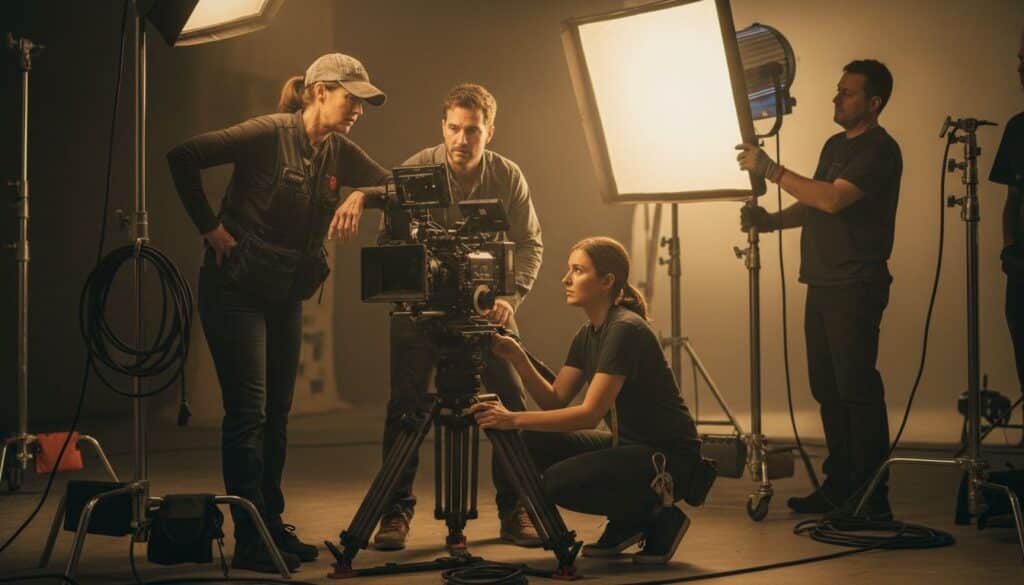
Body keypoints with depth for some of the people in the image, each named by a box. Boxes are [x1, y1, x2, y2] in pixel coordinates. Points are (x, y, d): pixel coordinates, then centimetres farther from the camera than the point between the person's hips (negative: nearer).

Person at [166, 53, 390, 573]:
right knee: (248, 411, -9)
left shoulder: (338, 152, 5)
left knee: (277, 413, 11)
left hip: (286, 294, 7)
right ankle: (250, 543, -7)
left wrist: (358, 197, -14)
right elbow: (183, 157, -20)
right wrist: (211, 228, -16)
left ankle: (272, 526, 21)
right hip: (236, 287, -7)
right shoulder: (269, 134, -16)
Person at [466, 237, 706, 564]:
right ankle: (626, 522, 8)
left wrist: (514, 419, -30)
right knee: (535, 445, -3)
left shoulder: (625, 330, -20)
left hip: (669, 457, -9)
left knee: (561, 482, -25)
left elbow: (590, 413, -27)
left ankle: (658, 517, -3)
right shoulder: (588, 335, 8)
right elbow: (554, 401, 4)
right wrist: (518, 359, -10)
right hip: (628, 446, 9)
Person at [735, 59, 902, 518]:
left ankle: (871, 497, -4)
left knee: (856, 390, -9)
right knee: (827, 389, 11)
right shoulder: (835, 145, 19)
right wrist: (771, 220, 4)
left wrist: (771, 170, -22)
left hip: (856, 287, -9)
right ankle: (839, 485, 19)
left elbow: (833, 199, -24)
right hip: (823, 284, 9)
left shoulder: (880, 150, -11)